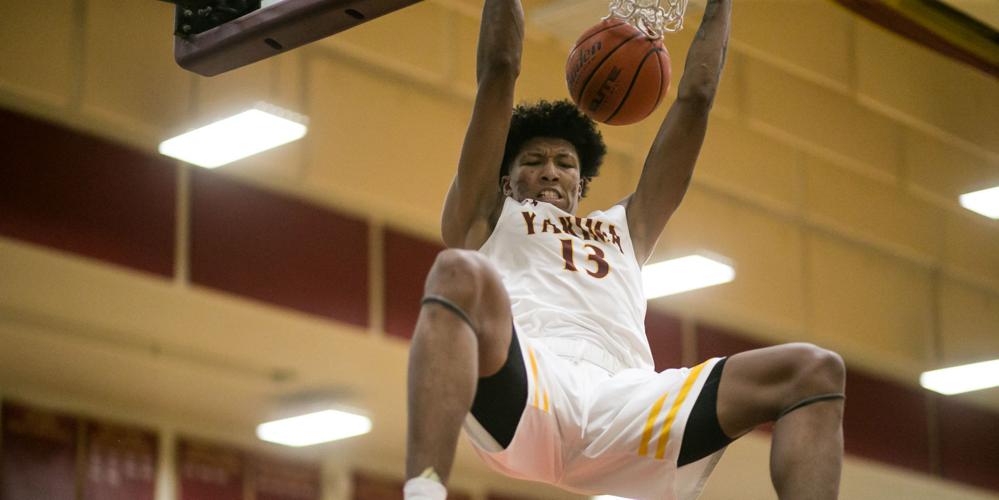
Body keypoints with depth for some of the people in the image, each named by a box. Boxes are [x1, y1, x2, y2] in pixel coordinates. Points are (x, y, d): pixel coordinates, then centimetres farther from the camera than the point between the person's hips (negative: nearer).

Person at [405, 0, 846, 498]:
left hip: (621, 401, 4)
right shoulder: (486, 217, 31)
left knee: (813, 371, -10)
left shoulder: (625, 226, 40)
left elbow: (695, 98, 43)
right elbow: (498, 71, 26)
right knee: (460, 274, -34)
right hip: (521, 385, -3)